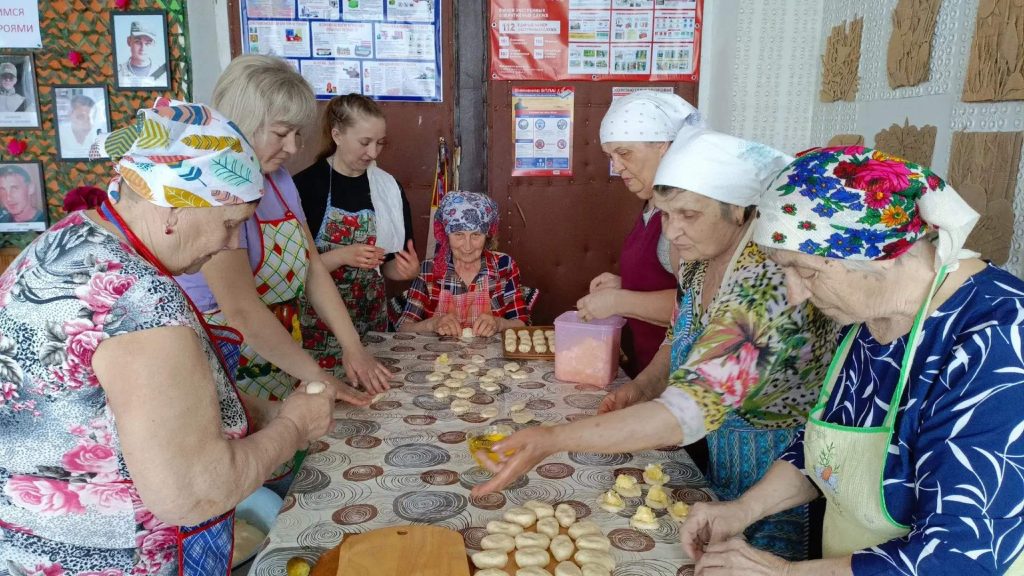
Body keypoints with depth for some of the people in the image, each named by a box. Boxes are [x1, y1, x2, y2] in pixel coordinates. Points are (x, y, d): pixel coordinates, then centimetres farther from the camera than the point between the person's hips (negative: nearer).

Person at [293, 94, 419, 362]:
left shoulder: (389, 188, 2)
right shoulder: (305, 186, -11)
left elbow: (389, 265, 7)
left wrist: (407, 269, -13)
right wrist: (341, 256, -23)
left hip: (372, 322, 4)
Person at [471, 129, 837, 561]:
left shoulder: (767, 286, -33)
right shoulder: (702, 257, -7)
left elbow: (689, 412, -40)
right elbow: (683, 339, 10)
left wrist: (551, 439, -45)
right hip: (722, 466, 7)